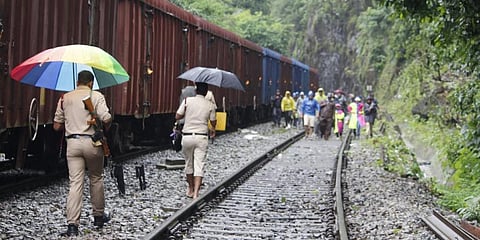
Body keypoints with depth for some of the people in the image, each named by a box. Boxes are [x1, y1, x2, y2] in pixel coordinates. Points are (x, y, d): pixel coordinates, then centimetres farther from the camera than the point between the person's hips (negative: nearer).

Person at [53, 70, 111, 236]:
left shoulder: (65, 98, 9)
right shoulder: (96, 96, -2)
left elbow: (57, 126, 9)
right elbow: (106, 118, -15)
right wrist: (105, 128, 6)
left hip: (72, 143, 2)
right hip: (92, 142, -2)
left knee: (75, 183, -1)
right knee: (96, 179, 17)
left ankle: (72, 224, -10)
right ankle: (98, 215, 30)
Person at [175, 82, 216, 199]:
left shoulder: (187, 101, -3)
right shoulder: (210, 105, 0)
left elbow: (177, 117, -2)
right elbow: (213, 123, 7)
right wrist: (213, 130, 30)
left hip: (187, 136, 1)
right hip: (202, 137, -1)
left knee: (189, 164, 17)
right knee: (199, 166, -2)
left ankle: (190, 189, 29)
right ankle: (196, 193, -14)